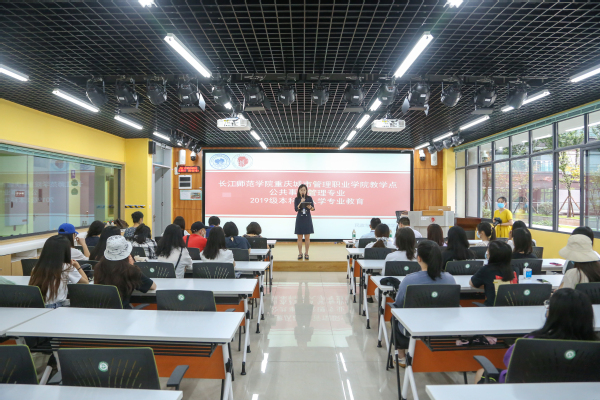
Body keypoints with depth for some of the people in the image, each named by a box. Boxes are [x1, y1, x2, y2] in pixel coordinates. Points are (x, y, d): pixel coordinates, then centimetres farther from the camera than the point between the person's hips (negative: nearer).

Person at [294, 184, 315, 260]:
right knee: (299, 238, 4)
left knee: (307, 238, 2)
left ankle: (306, 253, 13)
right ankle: (300, 253, 14)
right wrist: (301, 202, -24)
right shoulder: (296, 199, -1)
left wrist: (310, 207, -24)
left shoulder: (309, 198, 1)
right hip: (299, 219, 0)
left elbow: (313, 208, -3)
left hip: (307, 219, 0)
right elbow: (296, 209, -12)